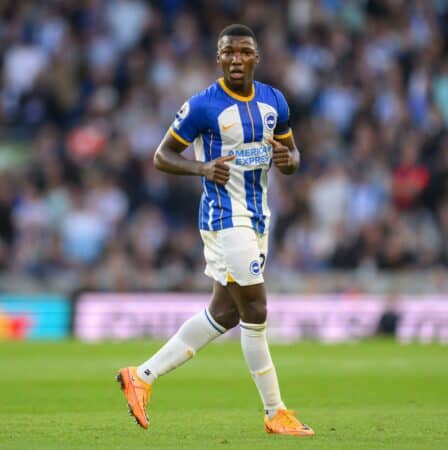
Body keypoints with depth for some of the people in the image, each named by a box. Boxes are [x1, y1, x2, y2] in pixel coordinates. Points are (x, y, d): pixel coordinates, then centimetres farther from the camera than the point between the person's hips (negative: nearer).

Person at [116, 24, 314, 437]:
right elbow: (162, 156, -4)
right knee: (255, 312, -9)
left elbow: (293, 155, 17)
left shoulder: (274, 102, 6)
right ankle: (276, 414, 0)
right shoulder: (202, 107, -11)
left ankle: (143, 376, 17)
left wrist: (286, 159, -8)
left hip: (258, 218, 7)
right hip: (224, 216, -7)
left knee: (224, 314, 9)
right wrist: (203, 168, -22)